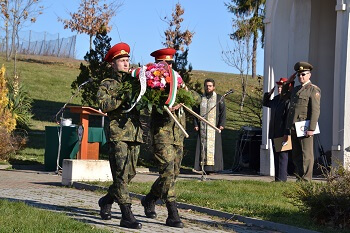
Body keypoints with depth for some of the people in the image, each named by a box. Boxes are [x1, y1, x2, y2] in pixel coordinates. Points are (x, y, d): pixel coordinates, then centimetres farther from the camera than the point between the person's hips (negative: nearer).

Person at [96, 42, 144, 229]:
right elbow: (104, 106, -9)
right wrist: (124, 97, -16)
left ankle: (107, 200, 30)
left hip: (135, 133, 5)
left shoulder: (134, 82, 21)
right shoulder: (107, 85, 8)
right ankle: (127, 216, -13)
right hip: (118, 132, -5)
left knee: (130, 173, 9)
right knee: (121, 173, -11)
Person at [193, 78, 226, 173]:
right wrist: (196, 124, 1)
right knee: (202, 146, -1)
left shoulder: (219, 98, 5)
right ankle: (203, 167, 1)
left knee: (213, 146, -6)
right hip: (202, 127, 2)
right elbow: (196, 112, 12)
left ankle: (212, 167, -6)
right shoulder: (200, 98, 12)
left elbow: (223, 111, 1)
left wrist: (222, 124, -10)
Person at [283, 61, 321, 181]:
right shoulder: (295, 89, 21)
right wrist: (287, 131, 19)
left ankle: (306, 180, -6)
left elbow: (315, 110, -11)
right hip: (294, 129, 8)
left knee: (306, 155, -7)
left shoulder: (314, 90, -3)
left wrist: (311, 129, -19)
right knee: (296, 156, 9)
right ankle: (299, 179, 14)